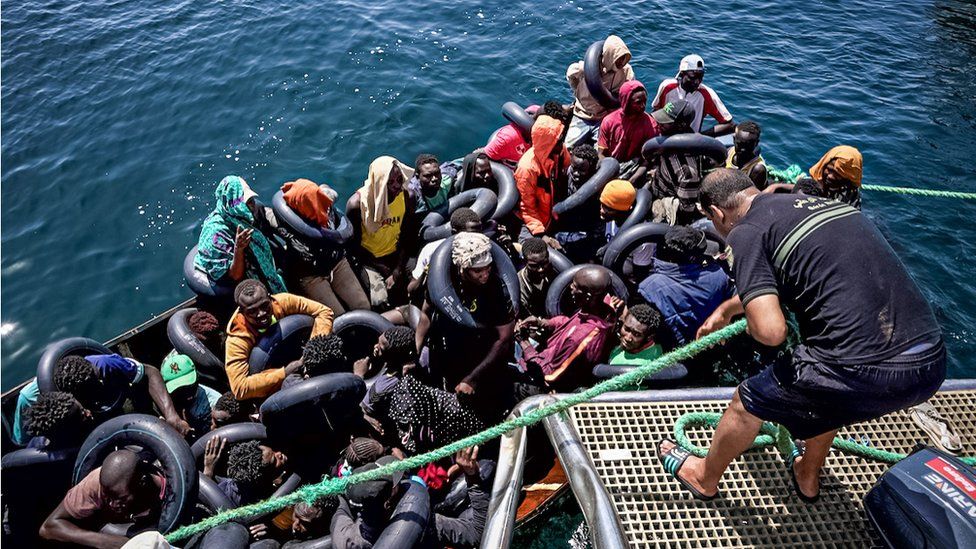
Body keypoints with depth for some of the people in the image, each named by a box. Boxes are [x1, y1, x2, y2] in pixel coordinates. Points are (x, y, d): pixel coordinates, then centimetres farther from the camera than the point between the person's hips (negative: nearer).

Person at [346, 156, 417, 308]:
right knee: (380, 302, -22)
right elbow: (354, 245, -11)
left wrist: (397, 271, -13)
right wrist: (382, 269, -15)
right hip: (367, 259, -3)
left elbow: (407, 239, -4)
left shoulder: (407, 198, -13)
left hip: (394, 255, 3)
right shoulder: (357, 203, -22)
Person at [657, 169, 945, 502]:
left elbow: (771, 331, -17)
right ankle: (808, 477, 57)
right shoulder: (820, 202, 19)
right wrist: (726, 309, 49)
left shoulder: (746, 233, -6)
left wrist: (752, 325, 7)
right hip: (931, 363, 8)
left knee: (749, 401, 17)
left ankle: (704, 478, 43)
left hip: (865, 373, -7)